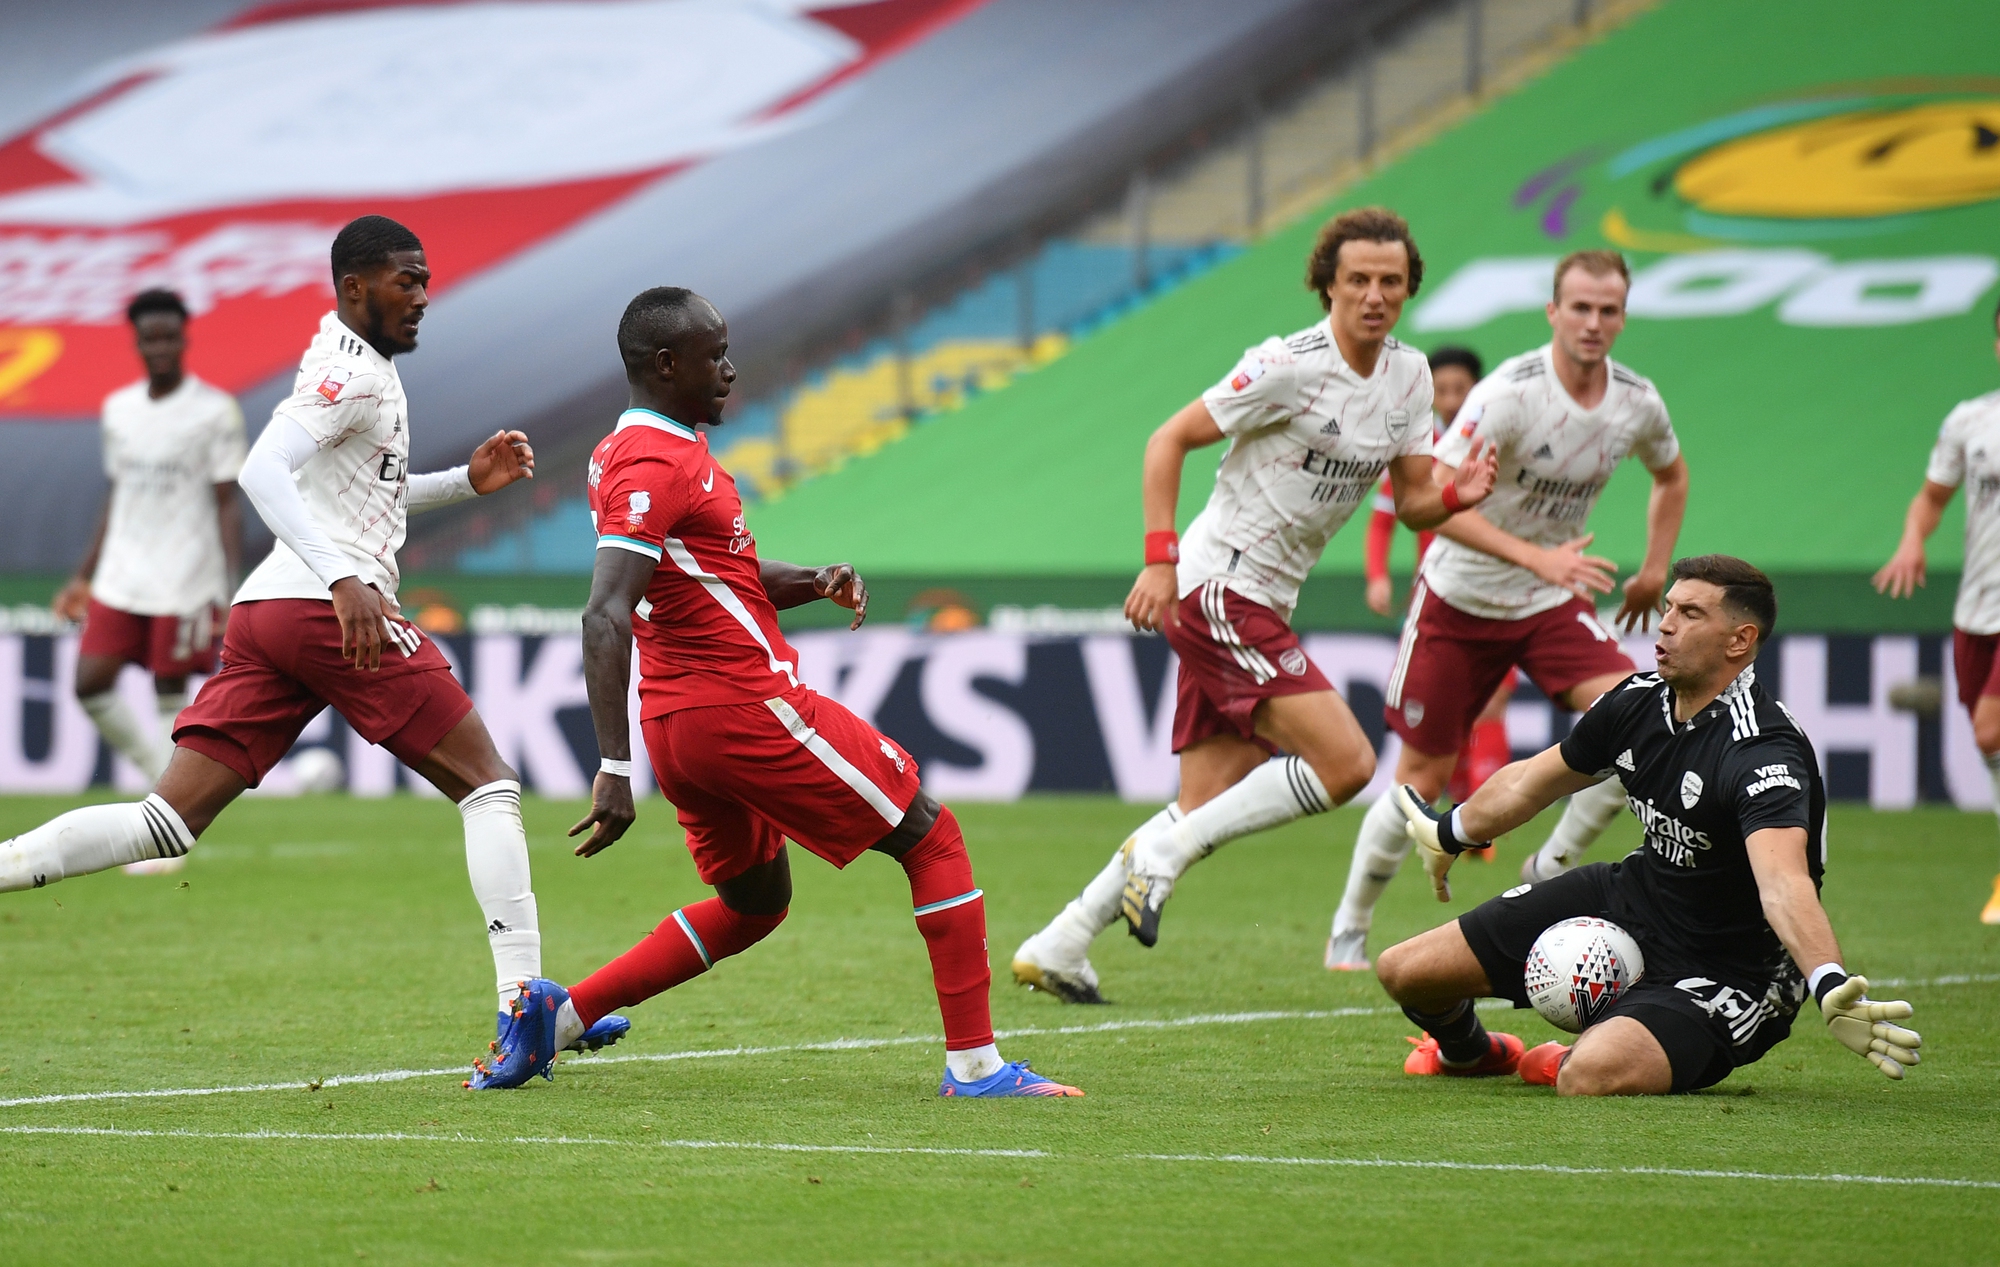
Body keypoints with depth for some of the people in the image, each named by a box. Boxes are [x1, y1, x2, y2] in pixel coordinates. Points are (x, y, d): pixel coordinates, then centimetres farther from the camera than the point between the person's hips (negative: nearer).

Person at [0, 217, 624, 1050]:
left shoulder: (356, 365, 25)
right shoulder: (355, 372, -6)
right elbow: (262, 472, -21)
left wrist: (467, 482, 27)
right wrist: (343, 580, -30)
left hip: (264, 609, 9)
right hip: (326, 606, -9)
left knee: (168, 826, 2)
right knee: (488, 784, -1)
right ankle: (522, 999, -7)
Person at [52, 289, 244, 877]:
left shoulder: (215, 411, -6)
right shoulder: (118, 409, 10)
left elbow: (228, 506, -7)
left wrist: (232, 592, -14)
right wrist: (84, 576, 17)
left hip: (186, 584, -5)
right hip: (120, 579, 5)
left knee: (170, 696, -3)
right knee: (90, 683, -5)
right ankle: (162, 773, 17)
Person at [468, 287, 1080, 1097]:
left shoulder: (639, 449, 14)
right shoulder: (655, 465, -18)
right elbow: (604, 620, -27)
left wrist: (811, 582, 4)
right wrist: (614, 771, -32)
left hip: (675, 722, 10)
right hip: (750, 705, -10)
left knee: (753, 904, 25)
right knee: (932, 840, 3)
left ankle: (557, 1014, 13)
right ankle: (974, 1062, -1)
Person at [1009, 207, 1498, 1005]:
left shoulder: (1409, 376, 8)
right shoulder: (1291, 366, -14)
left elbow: (1412, 503, 10)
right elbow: (1170, 439, -11)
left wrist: (1458, 496, -13)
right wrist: (1160, 559, -19)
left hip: (1264, 606, 8)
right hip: (1218, 588, -8)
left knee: (1208, 808, 8)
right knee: (1346, 765, -17)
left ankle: (1056, 949, 13)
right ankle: (1165, 852, -7)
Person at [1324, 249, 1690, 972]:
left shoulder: (1637, 403, -6)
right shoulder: (1511, 394, -24)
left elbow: (1671, 476, 19)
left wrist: (1654, 571, 10)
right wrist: (1536, 557, -38)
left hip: (1553, 603, 4)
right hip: (1461, 597, -4)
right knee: (1422, 777, 0)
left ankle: (1551, 870, -2)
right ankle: (1349, 931, 21)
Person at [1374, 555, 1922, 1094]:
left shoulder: (1760, 751, -29)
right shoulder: (1639, 700, -5)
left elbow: (1783, 884, -47)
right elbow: (1533, 780, 17)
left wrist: (1830, 988, -66)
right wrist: (1450, 833, 35)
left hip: (1723, 975, -7)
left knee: (1590, 1077, -36)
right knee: (1403, 971, 4)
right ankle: (1466, 1050, 42)